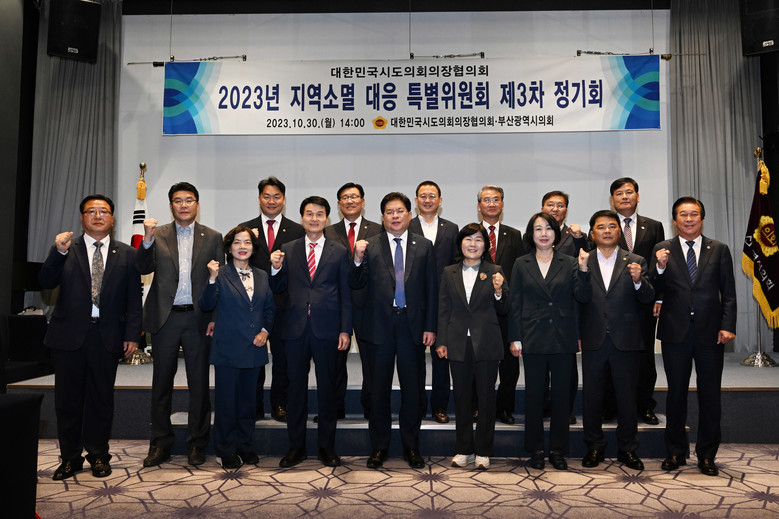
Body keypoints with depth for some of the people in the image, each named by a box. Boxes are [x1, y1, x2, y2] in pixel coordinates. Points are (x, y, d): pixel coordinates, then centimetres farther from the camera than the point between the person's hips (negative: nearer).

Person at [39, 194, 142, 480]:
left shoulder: (126, 254, 6)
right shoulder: (66, 249, 7)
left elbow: (134, 298, 4)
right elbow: (45, 283, -4)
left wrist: (132, 334, -3)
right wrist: (58, 252, -18)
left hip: (107, 336, 0)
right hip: (69, 334, 1)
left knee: (101, 398, 8)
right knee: (67, 399, 9)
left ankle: (98, 455, 22)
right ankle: (70, 457, 24)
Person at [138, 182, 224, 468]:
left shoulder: (212, 238, 5)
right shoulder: (157, 235, 6)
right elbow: (142, 269, -5)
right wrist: (147, 239, -20)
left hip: (198, 318, 0)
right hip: (165, 317, 1)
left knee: (199, 383, 7)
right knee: (161, 383, 9)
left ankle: (197, 444, 21)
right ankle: (161, 444, 23)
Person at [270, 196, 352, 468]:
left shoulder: (339, 252, 5)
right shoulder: (288, 250, 8)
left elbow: (345, 295, 3)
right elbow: (279, 289, 8)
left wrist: (345, 330, -3)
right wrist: (276, 269, -11)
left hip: (327, 329, -1)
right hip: (295, 328, 1)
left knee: (327, 388, 7)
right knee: (296, 387, 9)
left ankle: (327, 446, 21)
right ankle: (296, 446, 22)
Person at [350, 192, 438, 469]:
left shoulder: (424, 246, 5)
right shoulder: (370, 246, 1)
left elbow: (431, 289, 5)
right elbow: (355, 284, -2)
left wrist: (430, 327, 0)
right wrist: (358, 259, -21)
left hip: (412, 323, 1)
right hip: (380, 324, -1)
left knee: (411, 386, 9)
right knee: (380, 387, 9)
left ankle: (411, 446, 24)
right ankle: (379, 447, 23)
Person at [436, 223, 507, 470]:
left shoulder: (495, 272, 3)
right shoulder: (449, 273, 8)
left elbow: (503, 310, 3)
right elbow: (444, 309, 8)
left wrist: (498, 291, -16)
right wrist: (441, 341, 3)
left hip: (486, 345, -1)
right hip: (459, 345, 2)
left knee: (486, 398, 5)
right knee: (462, 397, 9)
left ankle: (483, 451, 19)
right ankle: (464, 449, 23)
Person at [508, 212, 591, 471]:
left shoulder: (569, 263, 5)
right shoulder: (521, 265, 5)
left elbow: (583, 297, -3)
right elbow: (515, 304, 4)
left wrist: (583, 270, -17)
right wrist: (515, 338, -1)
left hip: (563, 340, 1)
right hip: (533, 340, 0)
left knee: (562, 395, 6)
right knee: (534, 395, 6)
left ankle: (558, 450, 20)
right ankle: (536, 450, 19)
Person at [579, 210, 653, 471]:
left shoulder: (635, 262, 4)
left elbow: (648, 297, -9)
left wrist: (638, 281, -25)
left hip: (626, 341, 0)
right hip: (593, 341, 0)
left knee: (627, 397, 9)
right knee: (592, 396, 9)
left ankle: (627, 449, 25)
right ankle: (594, 447, 25)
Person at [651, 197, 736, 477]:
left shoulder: (719, 250, 6)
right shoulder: (662, 250, 2)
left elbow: (728, 293, 4)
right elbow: (656, 292, -4)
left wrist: (727, 326, -6)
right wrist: (660, 268, -22)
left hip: (710, 332, 1)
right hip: (675, 332, 0)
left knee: (710, 395, 7)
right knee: (676, 393, 10)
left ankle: (707, 455, 22)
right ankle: (676, 451, 23)